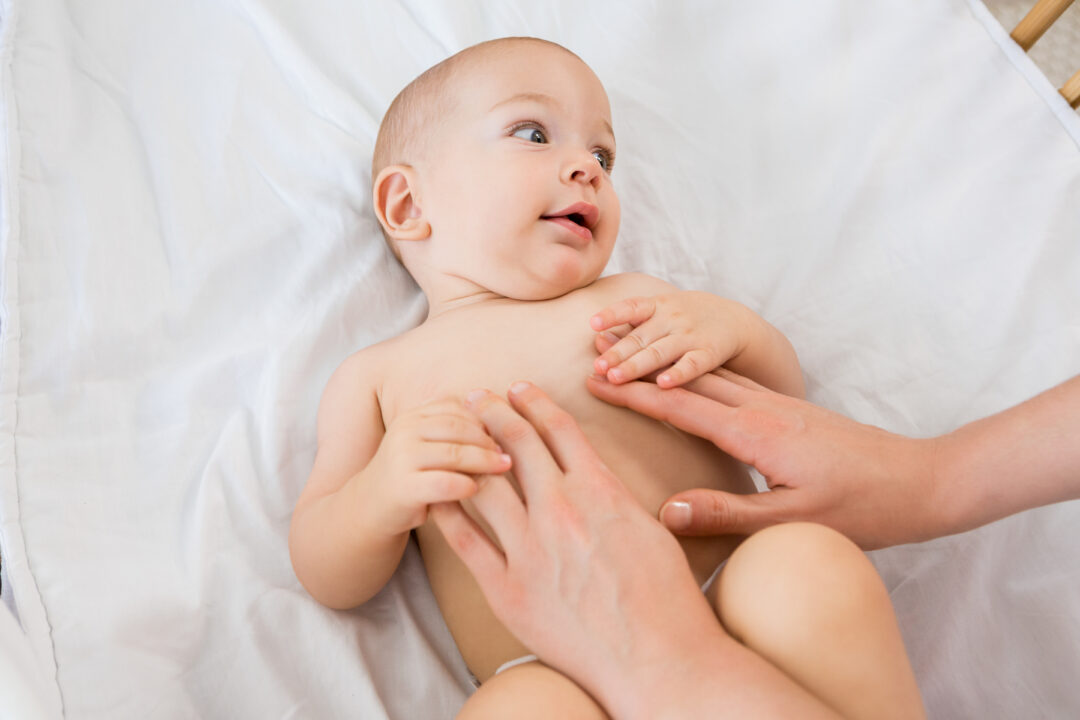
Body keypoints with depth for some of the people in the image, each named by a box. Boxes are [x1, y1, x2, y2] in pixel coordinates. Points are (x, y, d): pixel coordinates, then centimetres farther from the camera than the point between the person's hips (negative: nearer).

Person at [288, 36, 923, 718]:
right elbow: (329, 580, 8)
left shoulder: (634, 298, 18)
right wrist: (379, 497, -14)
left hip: (734, 604, 4)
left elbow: (782, 394, 21)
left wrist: (731, 324, -1)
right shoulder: (375, 376, 12)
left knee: (813, 566, -28)